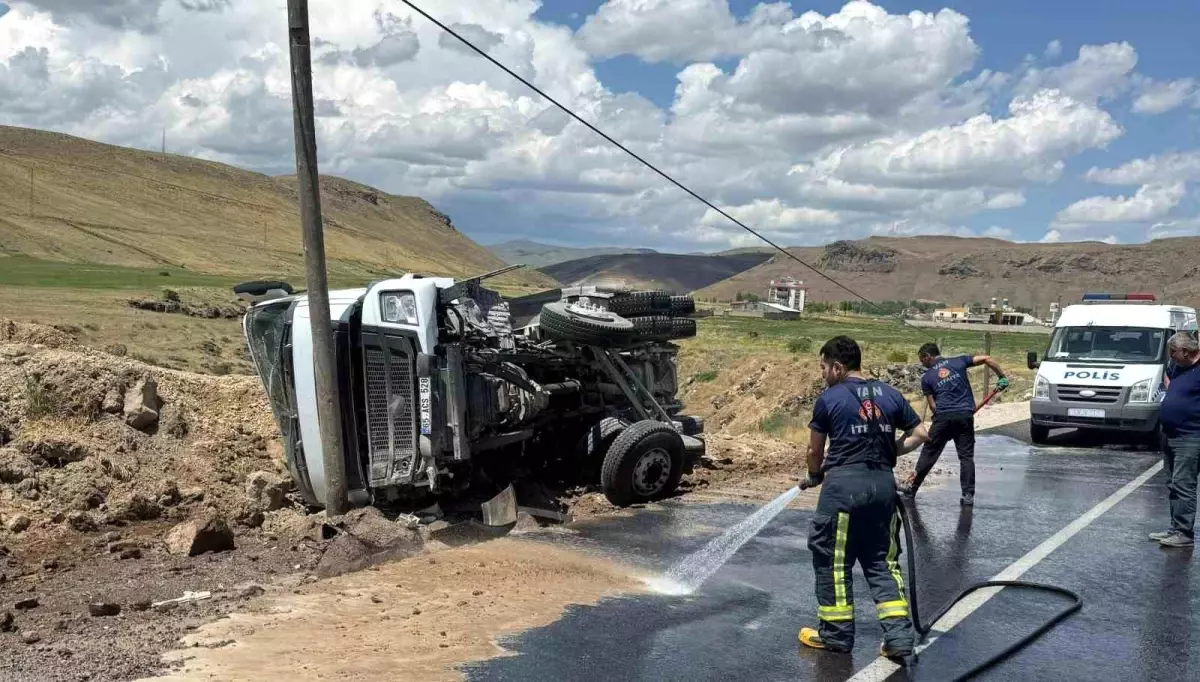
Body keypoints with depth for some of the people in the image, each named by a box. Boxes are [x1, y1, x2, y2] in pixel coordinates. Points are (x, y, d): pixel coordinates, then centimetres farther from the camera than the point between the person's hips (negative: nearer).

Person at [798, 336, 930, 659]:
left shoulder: (829, 399, -2)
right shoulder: (890, 394, 10)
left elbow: (815, 451, 6)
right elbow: (920, 434, 12)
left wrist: (814, 477, 25)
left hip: (844, 484, -5)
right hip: (883, 484, 5)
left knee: (832, 559, 9)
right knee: (882, 560, 15)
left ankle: (835, 634, 16)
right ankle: (899, 635, 10)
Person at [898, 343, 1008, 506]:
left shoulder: (927, 377, 9)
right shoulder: (959, 362, 11)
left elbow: (932, 405, 5)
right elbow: (987, 359, 4)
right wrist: (1002, 377, 11)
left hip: (943, 417, -1)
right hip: (965, 416, 1)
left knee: (928, 453, 9)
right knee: (966, 456, 7)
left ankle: (912, 488, 20)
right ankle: (968, 495, 2)